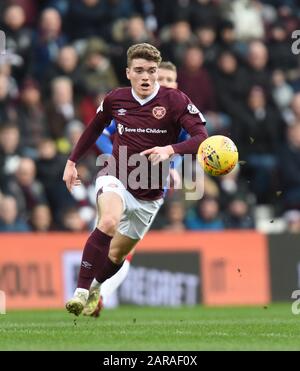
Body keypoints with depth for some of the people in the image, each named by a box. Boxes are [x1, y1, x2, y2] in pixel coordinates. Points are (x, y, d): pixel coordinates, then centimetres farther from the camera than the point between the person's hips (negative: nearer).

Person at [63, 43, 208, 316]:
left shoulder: (175, 101, -13)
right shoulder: (116, 99, -4)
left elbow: (202, 137, -23)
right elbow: (95, 128, 17)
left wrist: (170, 150, -39)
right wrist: (73, 161, 18)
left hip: (149, 194, 1)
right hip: (116, 179, -1)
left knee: (117, 253, 10)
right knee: (108, 222, -33)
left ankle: (95, 288, 43)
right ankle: (81, 291, -30)